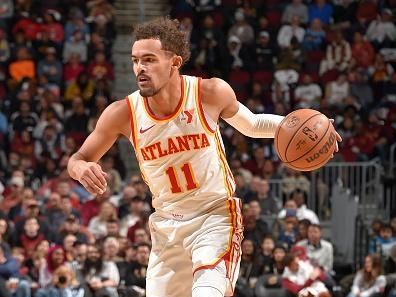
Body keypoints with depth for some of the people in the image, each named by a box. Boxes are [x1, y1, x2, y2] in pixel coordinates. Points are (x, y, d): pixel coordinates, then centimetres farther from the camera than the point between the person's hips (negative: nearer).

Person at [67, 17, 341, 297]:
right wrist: (81, 168, -25)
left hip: (216, 214, -3)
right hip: (166, 225, 3)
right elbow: (77, 159, 0)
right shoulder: (123, 114, -13)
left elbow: (252, 125, 7)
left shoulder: (211, 93, -14)